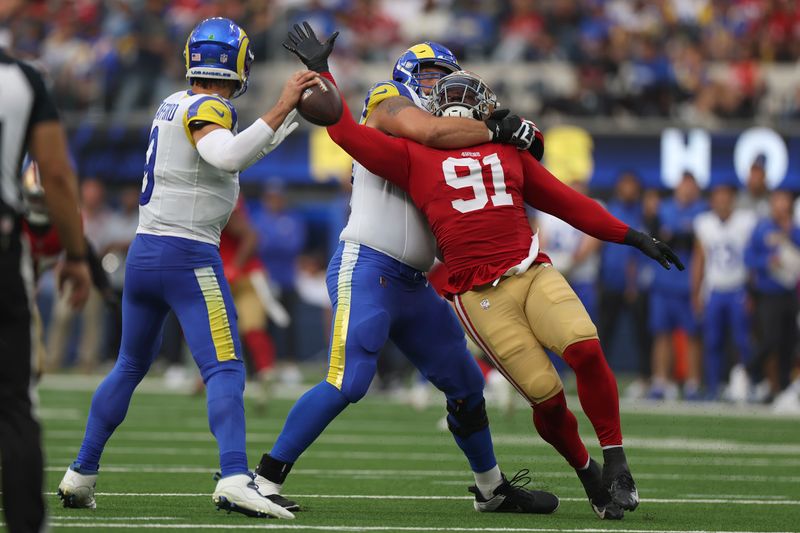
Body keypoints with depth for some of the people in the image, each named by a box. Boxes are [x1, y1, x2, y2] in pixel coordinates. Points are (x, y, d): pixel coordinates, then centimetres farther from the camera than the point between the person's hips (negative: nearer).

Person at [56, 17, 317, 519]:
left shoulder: (174, 104, 14)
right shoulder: (207, 110, -10)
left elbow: (228, 157, 25)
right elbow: (228, 157, -30)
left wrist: (284, 125, 25)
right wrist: (281, 109, -28)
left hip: (143, 252, 8)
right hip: (189, 257, -8)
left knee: (130, 366, 21)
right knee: (225, 369, -13)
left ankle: (80, 475, 23)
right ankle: (235, 478, -29)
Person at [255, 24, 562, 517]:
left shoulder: (448, 145, 23)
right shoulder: (389, 104, -1)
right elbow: (430, 131, -22)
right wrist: (497, 130, -12)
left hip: (413, 287, 9)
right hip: (365, 270, -9)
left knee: (465, 385, 15)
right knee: (347, 384, -20)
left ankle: (493, 489, 30)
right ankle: (265, 480, -14)